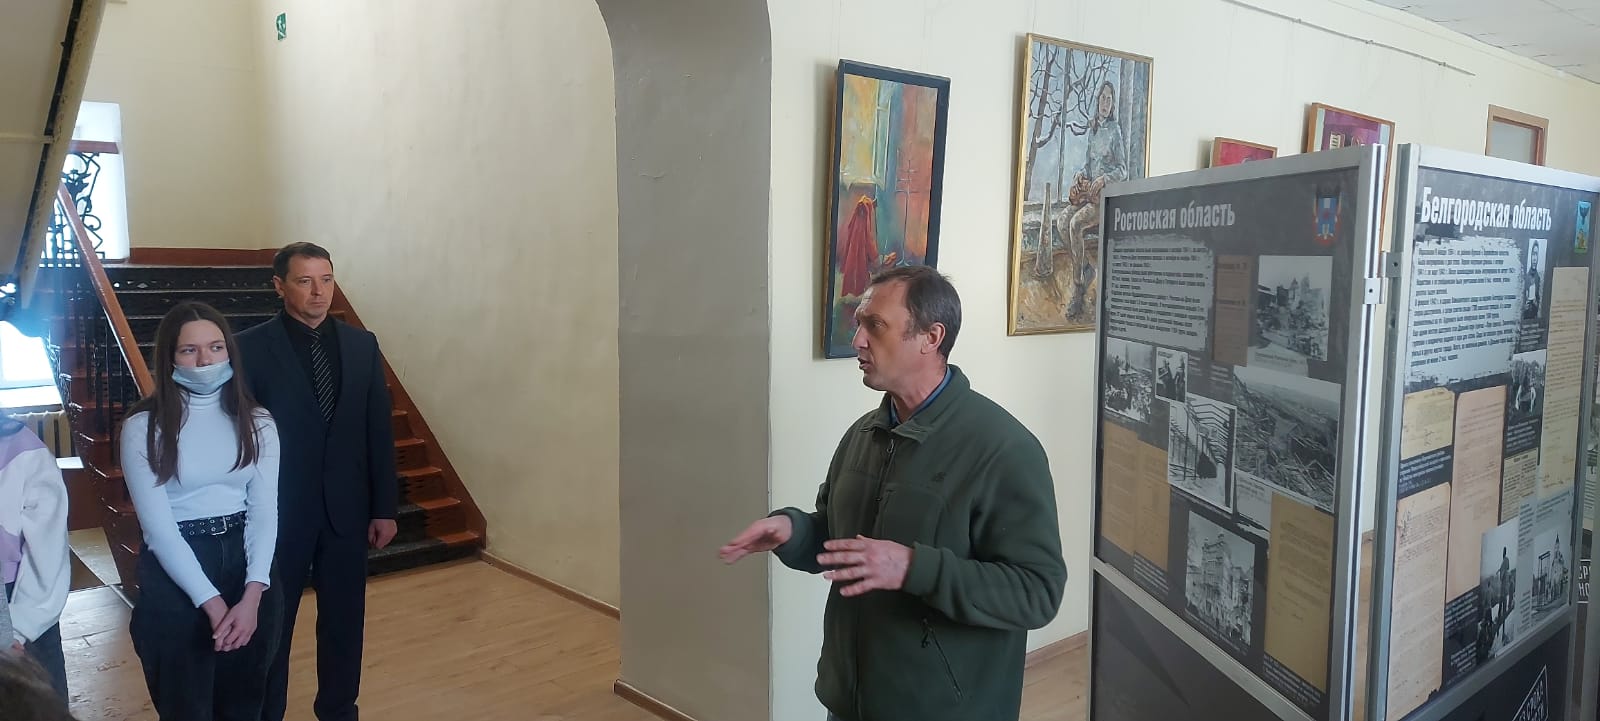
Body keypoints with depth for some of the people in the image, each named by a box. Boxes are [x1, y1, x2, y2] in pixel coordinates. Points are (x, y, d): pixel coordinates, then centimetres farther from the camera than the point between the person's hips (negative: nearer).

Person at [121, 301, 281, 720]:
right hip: (174, 580, -3)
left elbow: (265, 510, -3)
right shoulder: (143, 427, -8)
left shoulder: (256, 422, 2)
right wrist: (212, 603, -16)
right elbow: (157, 525, -11)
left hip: (245, 563, 3)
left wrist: (252, 596, -16)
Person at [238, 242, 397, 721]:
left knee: (344, 620, 14)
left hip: (346, 509, 3)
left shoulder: (362, 345, 2)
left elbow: (379, 432, 4)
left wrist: (384, 507, 3)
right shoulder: (251, 349, -9)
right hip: (279, 511, -3)